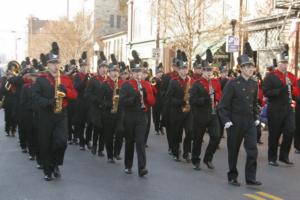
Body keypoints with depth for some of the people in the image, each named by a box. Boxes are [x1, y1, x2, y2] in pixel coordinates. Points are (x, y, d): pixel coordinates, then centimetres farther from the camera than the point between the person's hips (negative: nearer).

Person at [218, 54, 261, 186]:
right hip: (235, 123, -4)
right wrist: (226, 120, -16)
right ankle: (232, 177, 22)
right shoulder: (232, 84, -10)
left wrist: (256, 118, 12)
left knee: (253, 150, -5)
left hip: (250, 122, 4)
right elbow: (223, 104, -10)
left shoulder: (254, 84, 7)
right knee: (233, 151, 7)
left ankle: (250, 178, 3)